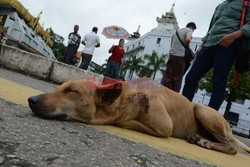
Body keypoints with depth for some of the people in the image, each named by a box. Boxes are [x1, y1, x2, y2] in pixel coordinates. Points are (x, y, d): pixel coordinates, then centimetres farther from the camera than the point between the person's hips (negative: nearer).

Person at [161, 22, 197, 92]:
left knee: (168, 75, 2)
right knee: (177, 77, -1)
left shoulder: (177, 31, 23)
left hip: (171, 54, 6)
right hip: (180, 56, -6)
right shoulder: (189, 30, 2)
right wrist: (188, 47, -1)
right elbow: (188, 39, -18)